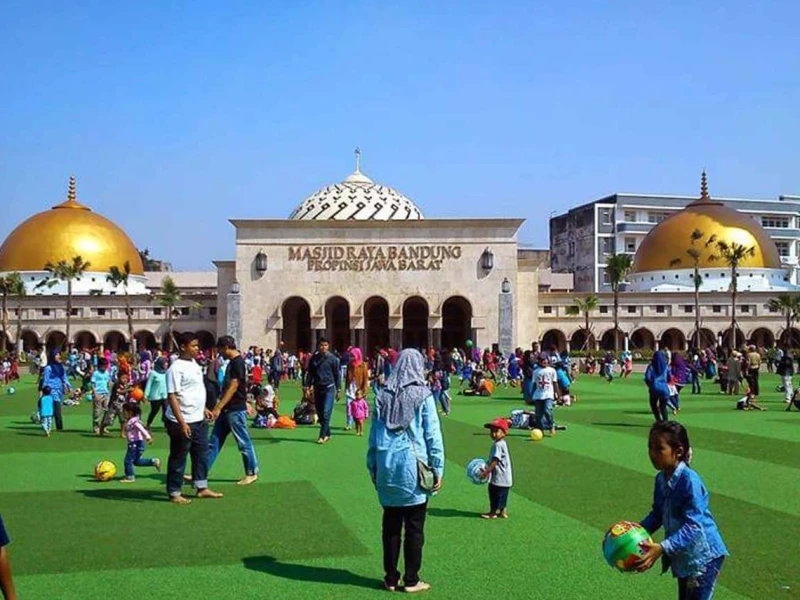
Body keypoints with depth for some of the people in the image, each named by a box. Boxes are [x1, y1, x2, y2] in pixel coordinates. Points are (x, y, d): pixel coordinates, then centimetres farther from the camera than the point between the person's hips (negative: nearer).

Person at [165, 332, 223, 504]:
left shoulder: (193, 364, 10)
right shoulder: (176, 368, -18)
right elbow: (172, 396, -21)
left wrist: (203, 409, 22)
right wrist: (181, 422, -26)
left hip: (198, 419, 9)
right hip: (182, 422, -9)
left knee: (202, 453, 15)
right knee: (178, 458, 3)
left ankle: (202, 488, 26)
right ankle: (174, 493, 14)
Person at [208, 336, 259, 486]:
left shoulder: (238, 362, -16)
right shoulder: (233, 362, 13)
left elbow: (233, 387, -22)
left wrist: (218, 407, -22)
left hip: (235, 410, -10)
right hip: (227, 409, 10)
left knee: (244, 442, 2)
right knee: (214, 441, 10)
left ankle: (252, 473, 13)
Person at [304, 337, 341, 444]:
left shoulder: (332, 359, -3)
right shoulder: (314, 358, 7)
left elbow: (337, 374, 1)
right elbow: (309, 373, 13)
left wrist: (338, 389, 0)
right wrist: (307, 386, 4)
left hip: (329, 388, -4)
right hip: (317, 388, 4)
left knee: (326, 413, -12)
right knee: (320, 414, 8)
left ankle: (323, 436, -8)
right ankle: (327, 434, 20)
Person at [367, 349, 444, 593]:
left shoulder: (383, 395, 5)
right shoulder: (422, 395, -5)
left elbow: (374, 434, 10)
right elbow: (432, 434, -6)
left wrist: (372, 467, 16)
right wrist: (438, 468, -1)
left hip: (387, 467, 4)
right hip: (413, 467, -4)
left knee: (391, 525, 12)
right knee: (414, 527, 5)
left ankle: (391, 578, 18)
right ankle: (411, 580, 11)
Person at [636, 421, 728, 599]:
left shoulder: (690, 480, -26)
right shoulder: (661, 479, -2)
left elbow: (693, 526, -30)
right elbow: (657, 514, 11)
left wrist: (662, 548, -38)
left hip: (703, 556, -8)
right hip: (682, 556, 8)